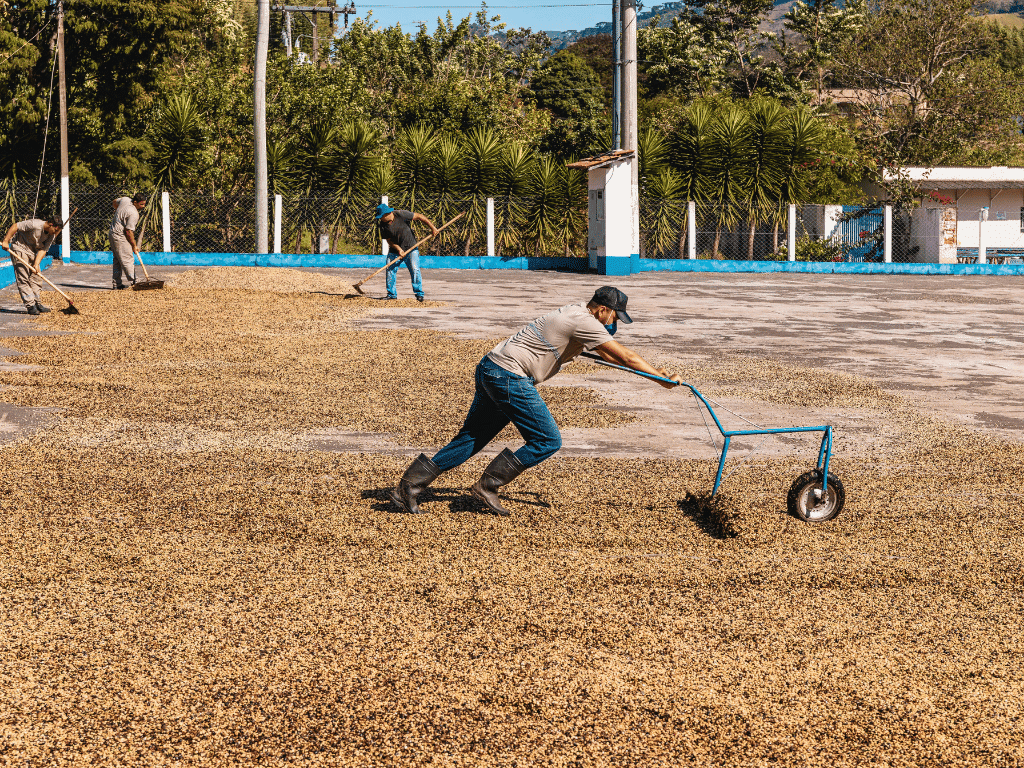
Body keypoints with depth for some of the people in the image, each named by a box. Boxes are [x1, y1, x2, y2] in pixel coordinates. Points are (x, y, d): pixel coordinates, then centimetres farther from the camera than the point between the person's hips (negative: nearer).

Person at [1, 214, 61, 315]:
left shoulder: (51, 234, -6)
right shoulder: (34, 224, -28)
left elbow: (43, 249, -8)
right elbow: (15, 226, -22)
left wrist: (36, 264, -19)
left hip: (32, 251, 8)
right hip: (19, 248, -7)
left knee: (36, 278, 6)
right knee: (23, 278, -11)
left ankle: (36, 303, 14)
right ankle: (30, 306, -14)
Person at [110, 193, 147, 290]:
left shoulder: (125, 200, 3)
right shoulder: (133, 214, -23)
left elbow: (115, 202, 25)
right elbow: (128, 231, -22)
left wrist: (118, 213, 44)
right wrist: (134, 245, -12)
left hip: (113, 233, 10)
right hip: (121, 237, -10)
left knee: (117, 261, 12)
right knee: (128, 260, -11)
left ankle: (117, 284, 14)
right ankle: (128, 283, -16)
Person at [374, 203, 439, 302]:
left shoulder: (401, 215, -20)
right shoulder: (383, 225, -9)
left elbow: (419, 216, -13)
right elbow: (389, 240, -2)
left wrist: (432, 228, -14)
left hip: (411, 247, -4)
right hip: (396, 249, 4)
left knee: (415, 270, -13)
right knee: (390, 270, -2)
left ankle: (419, 293, -3)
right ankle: (392, 294, 11)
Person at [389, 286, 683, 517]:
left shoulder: (577, 314, 18)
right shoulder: (584, 322, -12)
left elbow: (609, 355, 29)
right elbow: (627, 357, -12)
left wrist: (654, 370, 26)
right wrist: (664, 380, -5)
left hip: (490, 369, 10)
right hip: (510, 376, -10)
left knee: (471, 438, 13)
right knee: (548, 441, -5)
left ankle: (409, 485, 11)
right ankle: (487, 485, -1)